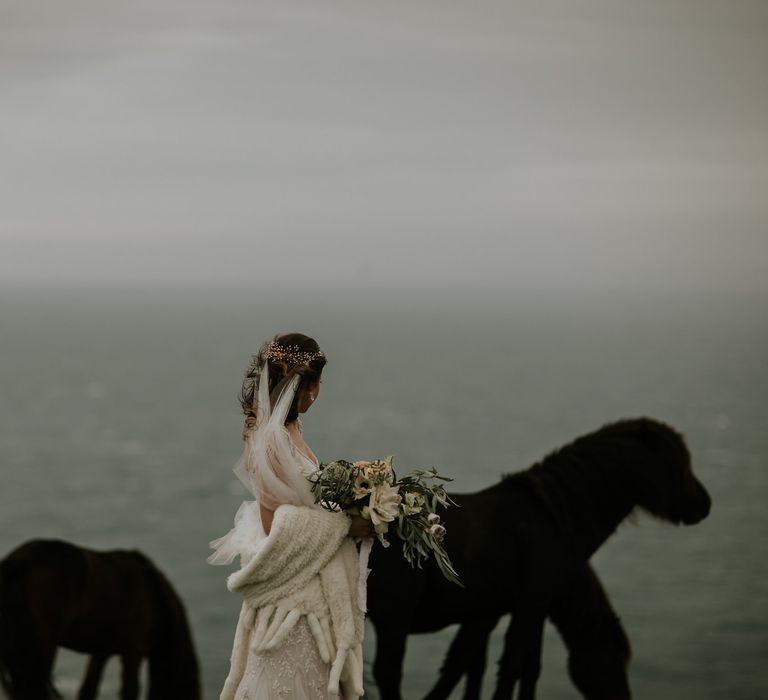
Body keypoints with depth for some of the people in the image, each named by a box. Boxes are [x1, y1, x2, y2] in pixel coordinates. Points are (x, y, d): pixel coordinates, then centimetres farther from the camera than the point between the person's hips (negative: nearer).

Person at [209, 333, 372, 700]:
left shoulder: (287, 430, 7)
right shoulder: (271, 439, -20)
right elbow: (277, 528, -21)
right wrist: (344, 524, -18)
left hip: (310, 586, 9)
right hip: (291, 591, -9)